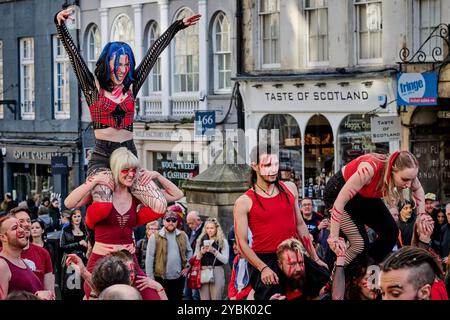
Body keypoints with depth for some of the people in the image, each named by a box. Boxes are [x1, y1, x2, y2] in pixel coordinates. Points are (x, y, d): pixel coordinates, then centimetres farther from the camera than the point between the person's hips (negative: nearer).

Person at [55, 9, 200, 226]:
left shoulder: (131, 87, 13)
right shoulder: (94, 88, 5)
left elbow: (153, 53, 16)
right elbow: (73, 54, -2)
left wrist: (177, 26, 18)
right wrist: (60, 24, -14)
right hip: (102, 157, -4)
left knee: (161, 206, -16)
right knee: (102, 207, -32)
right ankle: (90, 224, 7)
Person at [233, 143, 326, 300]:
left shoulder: (290, 189, 8)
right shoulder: (244, 202, -5)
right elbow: (242, 243, -9)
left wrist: (315, 258, 13)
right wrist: (263, 268, -21)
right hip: (263, 261, -4)